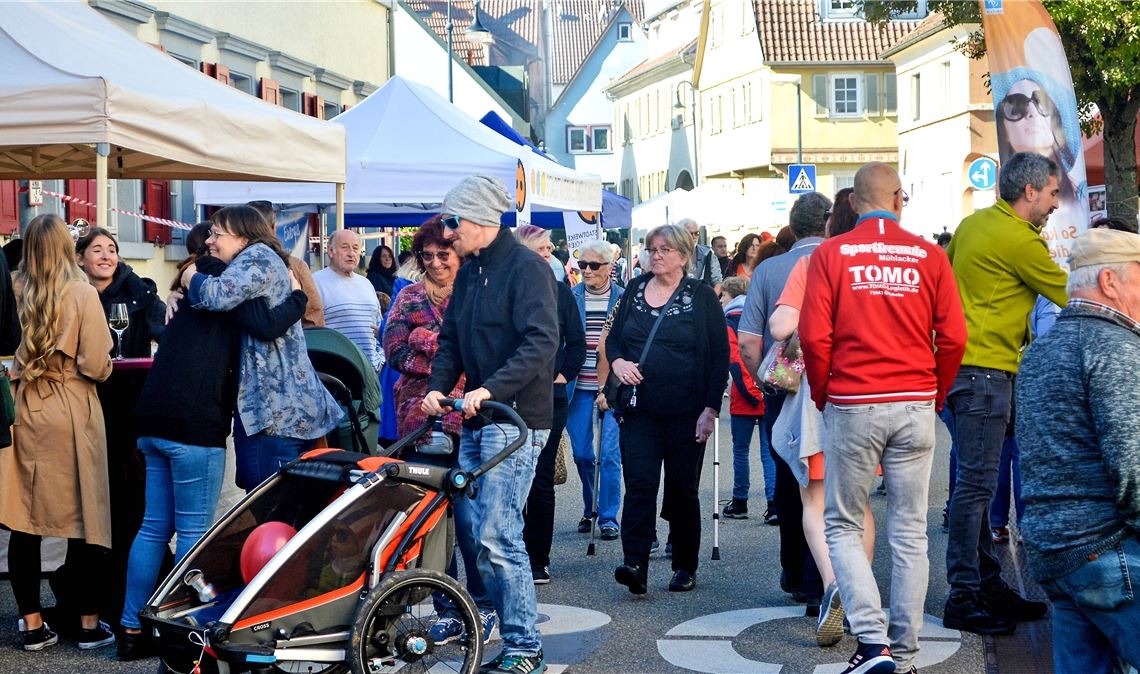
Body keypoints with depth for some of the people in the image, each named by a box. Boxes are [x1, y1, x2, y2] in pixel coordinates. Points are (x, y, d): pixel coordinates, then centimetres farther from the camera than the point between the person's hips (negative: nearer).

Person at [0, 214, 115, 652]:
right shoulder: (82, 294, -9)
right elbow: (96, 367, -12)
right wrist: (104, 366, 9)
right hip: (72, 417, -3)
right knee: (83, 521, 6)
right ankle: (89, 625, 12)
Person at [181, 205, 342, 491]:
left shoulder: (258, 255, -7)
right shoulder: (260, 261, 23)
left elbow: (219, 295, -23)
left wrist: (191, 279, -4)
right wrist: (177, 296, 12)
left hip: (274, 409, -10)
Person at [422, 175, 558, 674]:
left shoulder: (527, 268, -10)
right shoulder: (469, 273, 16)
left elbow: (541, 342, -20)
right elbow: (451, 339, 19)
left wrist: (490, 389, -27)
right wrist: (438, 387, 1)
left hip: (515, 420, -9)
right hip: (475, 421, 9)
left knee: (496, 536, -12)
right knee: (477, 531, 9)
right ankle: (511, 631, 19)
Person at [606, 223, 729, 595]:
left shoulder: (701, 296, -1)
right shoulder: (634, 290, 10)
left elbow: (719, 355, -3)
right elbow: (614, 338, 18)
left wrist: (711, 408, -10)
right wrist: (617, 362, -5)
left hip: (686, 413, -2)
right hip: (640, 409, 3)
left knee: (683, 489, 6)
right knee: (638, 485, -9)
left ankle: (685, 567, 18)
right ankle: (635, 565, -14)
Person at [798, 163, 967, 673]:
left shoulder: (830, 254, -3)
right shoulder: (929, 256, 2)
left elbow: (814, 337, -7)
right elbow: (953, 337, 0)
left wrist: (824, 399, 7)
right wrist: (935, 396, 14)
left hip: (852, 406, -2)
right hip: (916, 408, 2)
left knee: (842, 525, 9)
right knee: (910, 532, 9)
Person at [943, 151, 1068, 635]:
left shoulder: (972, 224, 13)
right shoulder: (1021, 241, -13)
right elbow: (1067, 296, -5)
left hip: (958, 364, 10)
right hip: (986, 370, -10)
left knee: (976, 481, 13)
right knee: (976, 483, -7)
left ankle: (989, 585, 21)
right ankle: (964, 599, -4)